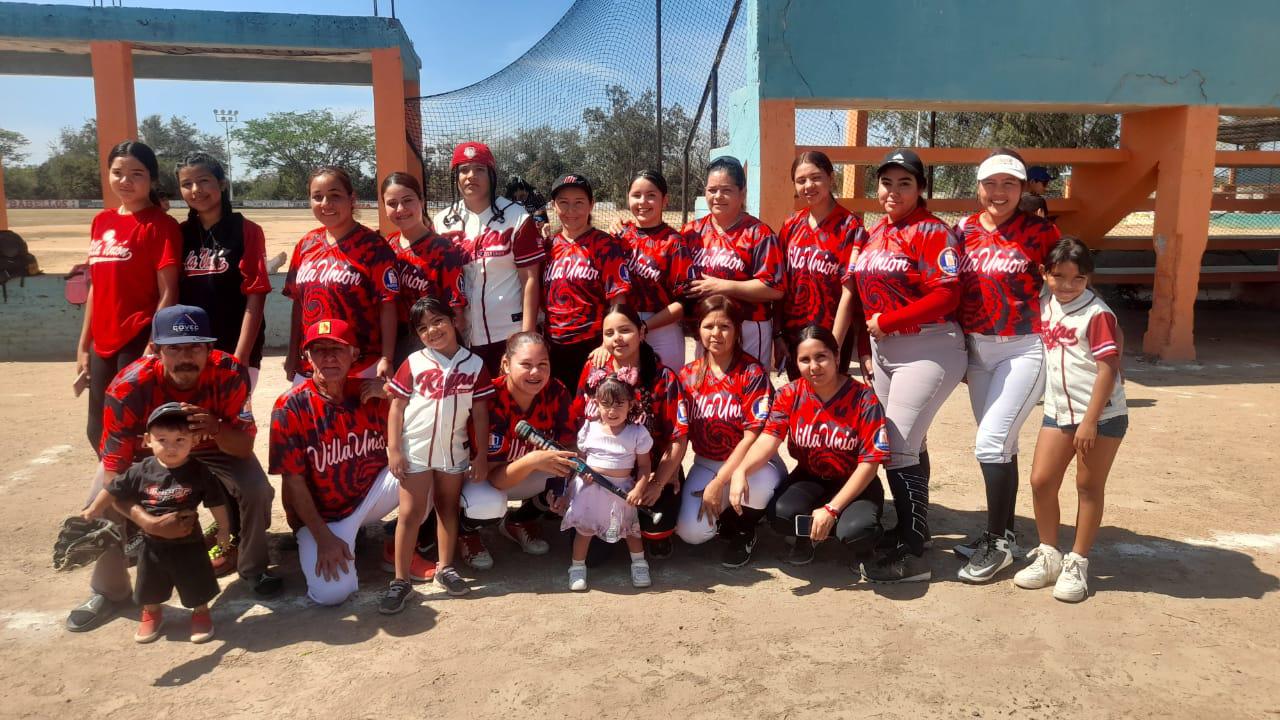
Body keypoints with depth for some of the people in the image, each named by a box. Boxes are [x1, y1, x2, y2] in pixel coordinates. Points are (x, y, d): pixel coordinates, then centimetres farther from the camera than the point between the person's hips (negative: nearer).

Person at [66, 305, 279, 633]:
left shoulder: (229, 373, -33)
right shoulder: (128, 387, -35)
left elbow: (245, 446, -30)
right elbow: (113, 469, -34)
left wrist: (217, 429, -53)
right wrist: (144, 518, -51)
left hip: (214, 450, 0)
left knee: (256, 491, -24)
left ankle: (252, 568, 5)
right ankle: (109, 590, 7)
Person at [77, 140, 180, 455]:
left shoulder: (161, 225, -9)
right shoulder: (101, 222, 11)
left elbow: (168, 293, -13)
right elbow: (97, 287, 15)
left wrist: (151, 350, -17)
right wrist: (84, 346, 14)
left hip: (138, 343, -7)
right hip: (103, 344, 7)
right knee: (98, 432, 15)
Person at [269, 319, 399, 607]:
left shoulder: (371, 393, -6)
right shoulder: (291, 406, -15)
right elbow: (293, 481, -13)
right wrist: (324, 537, -17)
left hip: (371, 494, 3)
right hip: (321, 513, -3)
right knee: (333, 591, -25)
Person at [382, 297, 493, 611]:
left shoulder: (474, 364, -2)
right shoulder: (414, 363, -3)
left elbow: (480, 412, 0)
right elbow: (397, 407, -3)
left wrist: (482, 454, -1)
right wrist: (393, 449, -9)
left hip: (454, 451, 2)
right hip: (415, 451, -1)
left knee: (448, 507, 14)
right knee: (411, 513, 1)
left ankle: (445, 568, 28)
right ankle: (400, 581, 8)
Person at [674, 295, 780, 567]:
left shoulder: (752, 372, -13)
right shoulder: (687, 375, 0)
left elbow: (754, 434, -18)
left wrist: (719, 482, -21)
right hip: (706, 463, 3)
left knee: (760, 481, -39)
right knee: (690, 532, -20)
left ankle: (743, 531, -2)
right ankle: (725, 515, 18)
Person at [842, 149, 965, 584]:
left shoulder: (932, 233, -10)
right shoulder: (874, 234, 14)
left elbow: (945, 297, -19)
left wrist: (886, 322, -16)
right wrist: (867, 350, 14)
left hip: (927, 348, -8)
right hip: (882, 349, 8)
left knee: (898, 447, -10)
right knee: (906, 445, 16)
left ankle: (912, 553, -1)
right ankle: (914, 527, 29)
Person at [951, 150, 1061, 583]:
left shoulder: (1039, 231, -7)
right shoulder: (964, 231, 5)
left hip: (1023, 350, -5)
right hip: (977, 350, 5)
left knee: (990, 443, -11)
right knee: (1000, 445, 14)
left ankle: (998, 543, 5)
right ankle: (1004, 533, 27)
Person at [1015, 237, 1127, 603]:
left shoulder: (1097, 314, -15)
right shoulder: (1047, 306, 4)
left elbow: (1108, 369, -18)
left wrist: (1090, 421, -20)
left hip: (1101, 414, -6)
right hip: (1058, 411, 6)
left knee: (1089, 488, 5)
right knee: (1041, 481, 5)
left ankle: (1077, 564, 17)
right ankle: (1048, 556, 20)